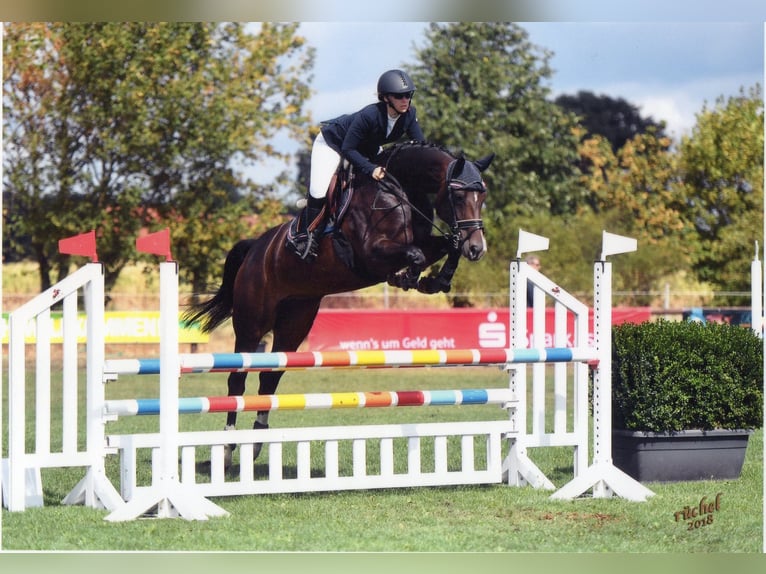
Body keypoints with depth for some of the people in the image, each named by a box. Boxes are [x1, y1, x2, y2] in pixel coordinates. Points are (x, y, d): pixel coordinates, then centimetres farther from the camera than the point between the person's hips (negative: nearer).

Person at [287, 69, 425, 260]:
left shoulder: (409, 114, -23)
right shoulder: (369, 115, -41)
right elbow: (348, 149, -36)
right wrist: (371, 169, -46)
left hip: (367, 147, 7)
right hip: (332, 142, -7)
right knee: (319, 190, -20)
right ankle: (306, 233, 1)